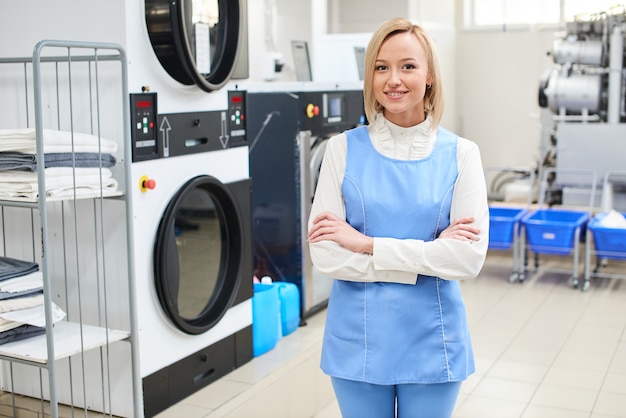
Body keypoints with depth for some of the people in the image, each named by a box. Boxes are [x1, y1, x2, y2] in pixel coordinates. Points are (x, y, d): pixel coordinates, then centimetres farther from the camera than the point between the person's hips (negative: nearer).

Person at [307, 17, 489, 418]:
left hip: (431, 339, 0)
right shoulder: (343, 148, -4)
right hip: (358, 337, 0)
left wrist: (367, 244, -17)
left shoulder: (460, 153, -3)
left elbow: (470, 257, -13)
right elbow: (325, 254, -11)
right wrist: (429, 253, -15)